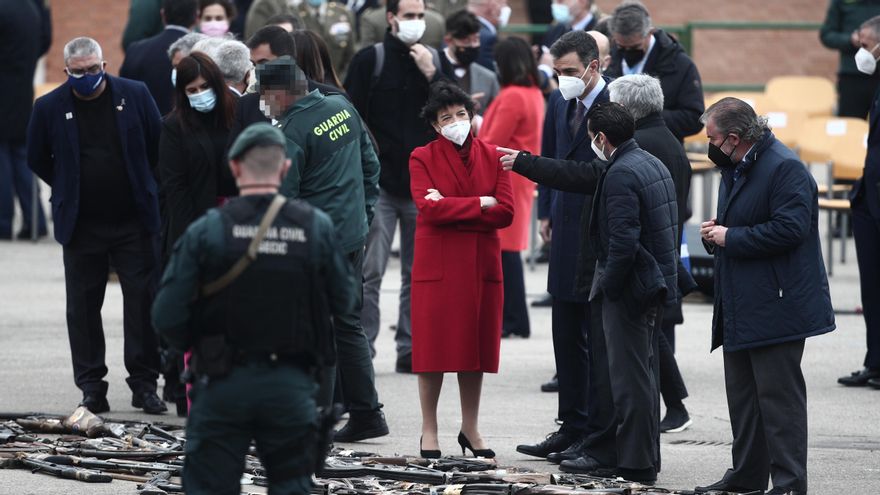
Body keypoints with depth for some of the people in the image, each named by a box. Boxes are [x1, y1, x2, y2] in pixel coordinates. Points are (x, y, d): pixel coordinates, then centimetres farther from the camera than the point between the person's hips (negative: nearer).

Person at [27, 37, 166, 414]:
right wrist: (70, 189, 9)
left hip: (134, 221, 0)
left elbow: (159, 144, 8)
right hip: (81, 225, 0)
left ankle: (144, 384, 8)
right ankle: (91, 388, 12)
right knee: (83, 308, 4)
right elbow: (37, 160, 9)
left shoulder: (135, 95, -3)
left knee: (143, 302, 0)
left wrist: (141, 184, 10)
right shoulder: (50, 108, -3)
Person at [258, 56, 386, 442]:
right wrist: (364, 212, 22)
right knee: (348, 325, 16)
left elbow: (280, 198, -17)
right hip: (353, 234, 8)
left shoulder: (292, 134, -17)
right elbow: (370, 163, 15)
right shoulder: (342, 107, 7)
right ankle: (365, 414, 19)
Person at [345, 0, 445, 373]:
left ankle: (410, 349, 14)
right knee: (369, 272, -6)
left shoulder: (432, 60, 10)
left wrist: (431, 75, -9)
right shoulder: (370, 60, 0)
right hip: (380, 184, -3)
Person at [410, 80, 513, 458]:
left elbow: (505, 212, -3)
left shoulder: (491, 156, 8)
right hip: (437, 266, -3)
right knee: (434, 347, -1)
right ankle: (429, 431, 8)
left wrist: (452, 208, -11)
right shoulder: (422, 158, 0)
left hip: (481, 265, 3)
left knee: (474, 346, 7)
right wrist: (480, 204, -12)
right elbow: (428, 208, -15)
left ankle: (470, 429, 17)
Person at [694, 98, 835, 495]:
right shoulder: (734, 168, 16)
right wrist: (715, 233, 6)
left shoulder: (785, 168, -16)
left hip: (775, 307, -10)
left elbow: (789, 229, -26)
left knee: (778, 395, -8)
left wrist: (730, 238, -18)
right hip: (740, 306, 10)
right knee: (742, 394, 15)